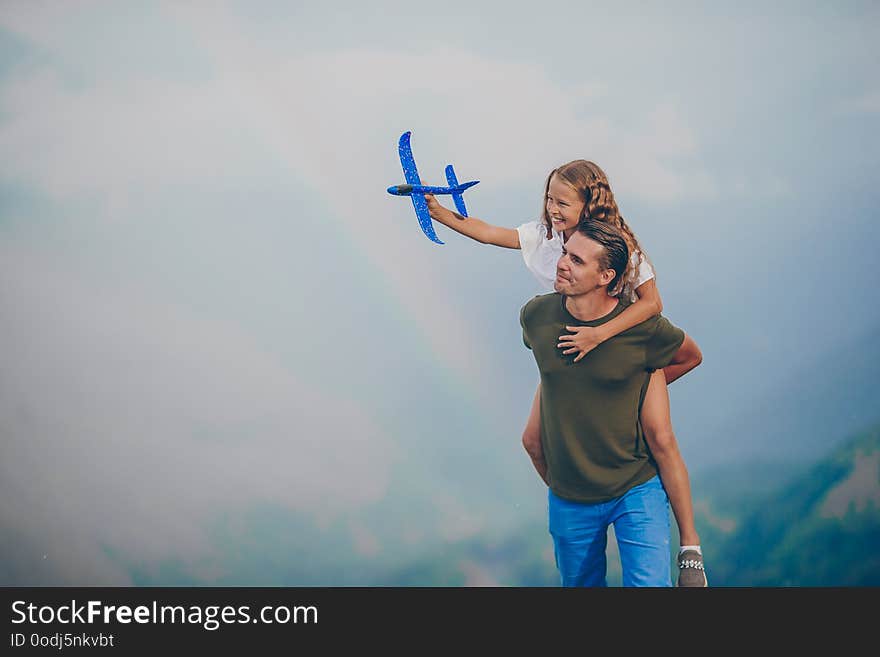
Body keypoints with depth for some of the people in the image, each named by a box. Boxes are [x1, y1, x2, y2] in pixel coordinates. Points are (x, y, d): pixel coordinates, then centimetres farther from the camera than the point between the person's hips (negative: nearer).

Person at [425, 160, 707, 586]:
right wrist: (438, 212, -8)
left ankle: (690, 548, -12)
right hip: (570, 348, 5)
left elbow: (652, 302, -32)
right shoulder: (543, 234, -9)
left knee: (660, 437, -23)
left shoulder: (618, 243, -24)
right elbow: (487, 232, 1)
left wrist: (599, 334, -43)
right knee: (534, 440, 0)